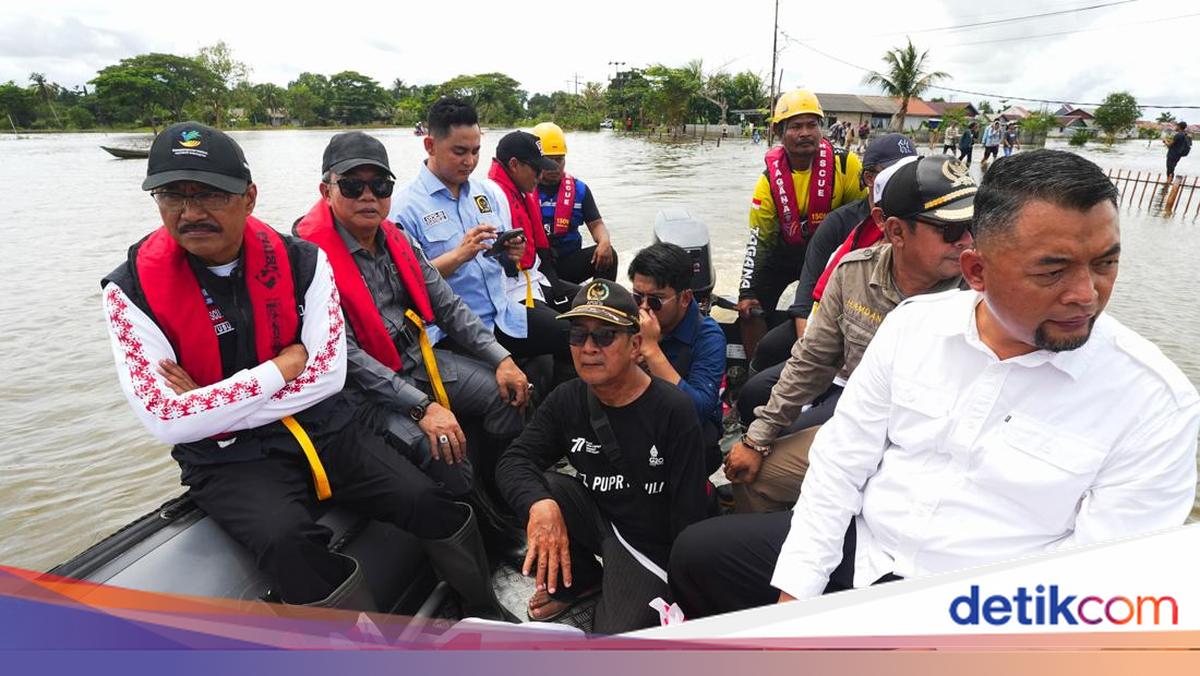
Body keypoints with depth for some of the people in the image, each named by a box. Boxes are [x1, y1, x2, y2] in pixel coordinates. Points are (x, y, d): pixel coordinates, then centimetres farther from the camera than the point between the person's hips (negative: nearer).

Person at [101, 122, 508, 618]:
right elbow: (168, 421, -16)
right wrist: (283, 366, -14)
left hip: (325, 429, 2)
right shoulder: (132, 291, -8)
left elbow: (329, 373, -10)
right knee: (288, 540, -32)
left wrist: (210, 405, -13)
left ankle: (487, 614, 14)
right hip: (229, 458, -2)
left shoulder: (301, 261, -4)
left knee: (426, 500, -12)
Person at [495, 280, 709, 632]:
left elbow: (690, 511, -17)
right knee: (536, 488, -21)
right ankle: (579, 581, 6)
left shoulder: (673, 410, -21)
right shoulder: (567, 400, -6)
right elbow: (514, 461, -14)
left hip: (650, 546, -4)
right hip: (597, 520, 4)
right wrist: (541, 504, -36)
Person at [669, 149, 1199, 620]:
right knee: (699, 553, 1)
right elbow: (841, 460, -3)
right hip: (858, 550, 4)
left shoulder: (1156, 401, -12)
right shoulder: (915, 323, -5)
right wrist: (796, 590, -7)